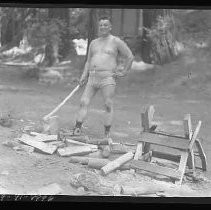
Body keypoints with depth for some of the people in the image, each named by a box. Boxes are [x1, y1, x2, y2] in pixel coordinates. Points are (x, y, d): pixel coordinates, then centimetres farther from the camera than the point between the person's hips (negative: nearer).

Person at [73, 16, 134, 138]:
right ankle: (77, 129, -3)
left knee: (108, 105, -7)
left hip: (108, 78, -5)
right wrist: (84, 76, 9)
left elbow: (130, 57, 4)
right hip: (93, 77, 5)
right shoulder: (93, 43, 18)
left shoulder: (116, 42, 2)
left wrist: (124, 72, -1)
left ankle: (107, 134, -1)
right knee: (84, 102, -3)